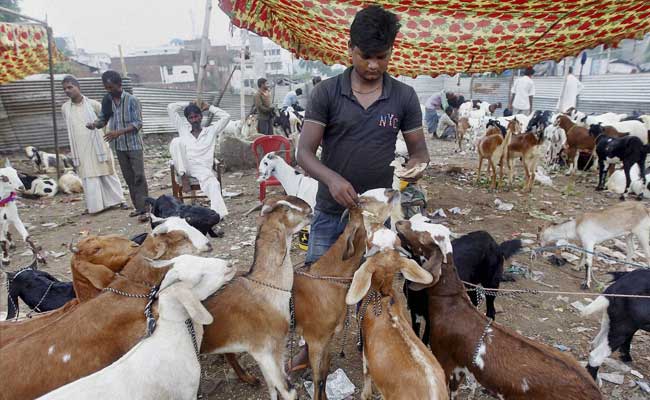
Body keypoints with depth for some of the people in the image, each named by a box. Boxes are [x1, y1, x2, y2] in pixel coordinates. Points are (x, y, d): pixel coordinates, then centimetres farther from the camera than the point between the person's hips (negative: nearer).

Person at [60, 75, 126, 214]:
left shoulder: (92, 104, -5)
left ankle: (118, 200, 15)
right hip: (81, 150, 2)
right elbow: (70, 128, 15)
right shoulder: (65, 108, 4)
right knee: (89, 178, 3)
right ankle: (95, 205, 9)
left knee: (107, 174, 7)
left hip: (98, 146, -2)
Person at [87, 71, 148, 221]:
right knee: (128, 178, 8)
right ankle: (138, 207, 15)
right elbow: (102, 118, 13)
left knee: (139, 176, -8)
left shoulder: (131, 100, -8)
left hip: (134, 145, -5)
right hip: (119, 146, 5)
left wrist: (118, 132, -22)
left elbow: (138, 123, -12)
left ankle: (144, 209, -7)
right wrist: (94, 124, -11)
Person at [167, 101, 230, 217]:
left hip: (203, 168, -1)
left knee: (213, 184, -34)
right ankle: (184, 177, -25)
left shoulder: (211, 131, 20)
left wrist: (209, 107, 20)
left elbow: (226, 117, 11)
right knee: (176, 141, -24)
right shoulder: (183, 129, 23)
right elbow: (171, 108, 21)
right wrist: (188, 104, 26)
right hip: (184, 168, 1)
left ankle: (217, 214, -53)